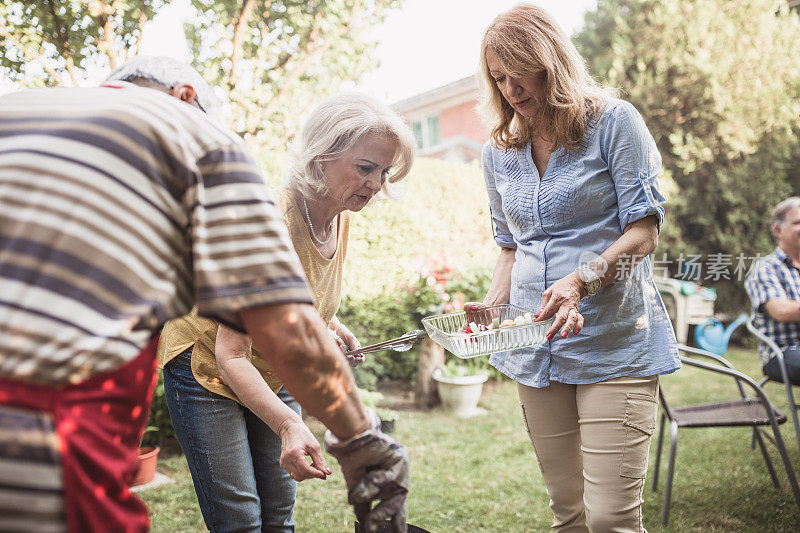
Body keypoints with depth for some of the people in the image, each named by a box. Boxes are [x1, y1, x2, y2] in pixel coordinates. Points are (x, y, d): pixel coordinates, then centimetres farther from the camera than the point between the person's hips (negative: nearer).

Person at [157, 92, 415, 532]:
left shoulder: (340, 220, -8)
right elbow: (230, 355, -33)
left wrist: (330, 327, -7)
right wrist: (289, 425, -47)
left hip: (273, 377, 7)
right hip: (205, 369, -7)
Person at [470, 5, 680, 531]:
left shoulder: (614, 122, -2)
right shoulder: (499, 153, 13)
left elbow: (644, 231, -7)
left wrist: (582, 279, -23)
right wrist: (490, 306, 1)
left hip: (614, 343, -4)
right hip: (537, 349, 5)